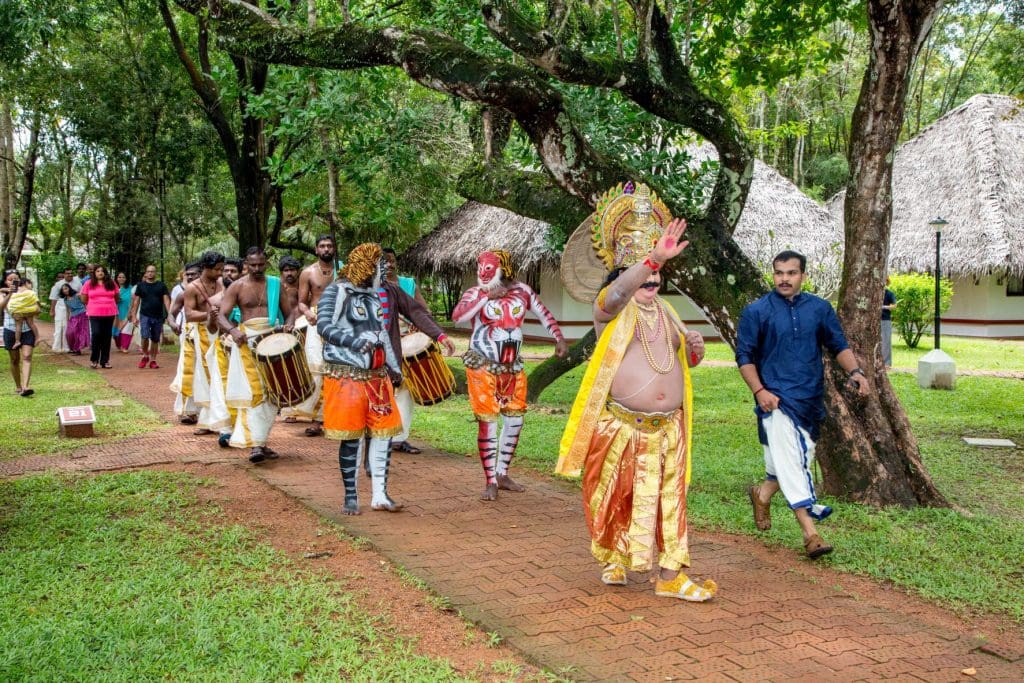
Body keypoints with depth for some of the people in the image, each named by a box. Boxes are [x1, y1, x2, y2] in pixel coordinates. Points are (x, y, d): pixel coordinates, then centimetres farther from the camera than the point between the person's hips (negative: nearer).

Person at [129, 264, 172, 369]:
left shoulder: (161, 286, 5)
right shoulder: (141, 285, 5)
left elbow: (166, 300, 0)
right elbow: (136, 301, 7)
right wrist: (134, 315, 1)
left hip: (158, 317, 1)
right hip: (145, 315, -1)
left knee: (155, 339, 7)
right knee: (144, 336, -15)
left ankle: (153, 360, 17)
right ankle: (145, 355, 8)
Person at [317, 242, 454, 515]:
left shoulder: (385, 291, 10)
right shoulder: (337, 291, -7)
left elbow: (414, 309, 14)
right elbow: (323, 326, -15)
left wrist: (439, 335, 6)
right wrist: (358, 342, -23)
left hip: (378, 375, 6)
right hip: (346, 375, -5)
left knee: (384, 431, 3)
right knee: (351, 438, 1)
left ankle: (380, 495, 12)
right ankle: (351, 497, 13)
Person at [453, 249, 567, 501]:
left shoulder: (521, 291, 1)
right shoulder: (476, 293, -8)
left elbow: (543, 313, 15)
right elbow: (457, 317, -26)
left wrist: (559, 338, 7)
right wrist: (487, 296, -24)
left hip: (512, 367, 5)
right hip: (483, 367, -5)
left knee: (515, 419, 10)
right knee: (487, 421, -5)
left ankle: (502, 474, 26)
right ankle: (491, 482, 4)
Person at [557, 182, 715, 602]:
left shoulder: (665, 311, 14)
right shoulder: (612, 308, -7)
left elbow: (686, 359, 24)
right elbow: (617, 294, -34)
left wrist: (695, 348, -2)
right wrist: (655, 257, -47)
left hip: (666, 429, 6)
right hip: (621, 426, -5)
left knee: (667, 499, 6)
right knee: (617, 497, 7)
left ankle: (670, 575, 12)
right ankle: (614, 559, 30)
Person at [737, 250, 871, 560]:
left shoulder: (820, 308, 7)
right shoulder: (756, 311, -2)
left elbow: (838, 345, 11)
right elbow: (744, 355, -2)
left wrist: (854, 371, -8)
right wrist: (759, 390, -15)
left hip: (811, 399, 5)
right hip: (777, 399, -5)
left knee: (800, 455, 14)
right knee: (791, 460, -13)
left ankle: (763, 494, 41)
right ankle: (810, 533, -15)